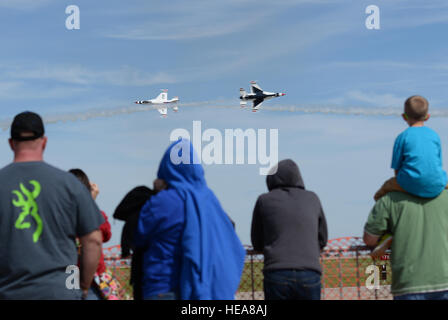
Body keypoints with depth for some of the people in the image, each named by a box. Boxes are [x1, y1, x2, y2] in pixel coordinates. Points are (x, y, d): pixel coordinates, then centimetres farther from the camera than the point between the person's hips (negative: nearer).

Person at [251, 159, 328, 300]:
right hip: (310, 276, 1)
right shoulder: (312, 199, 14)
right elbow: (322, 240, 23)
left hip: (277, 274, -1)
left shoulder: (264, 200, 9)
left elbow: (257, 244, 17)